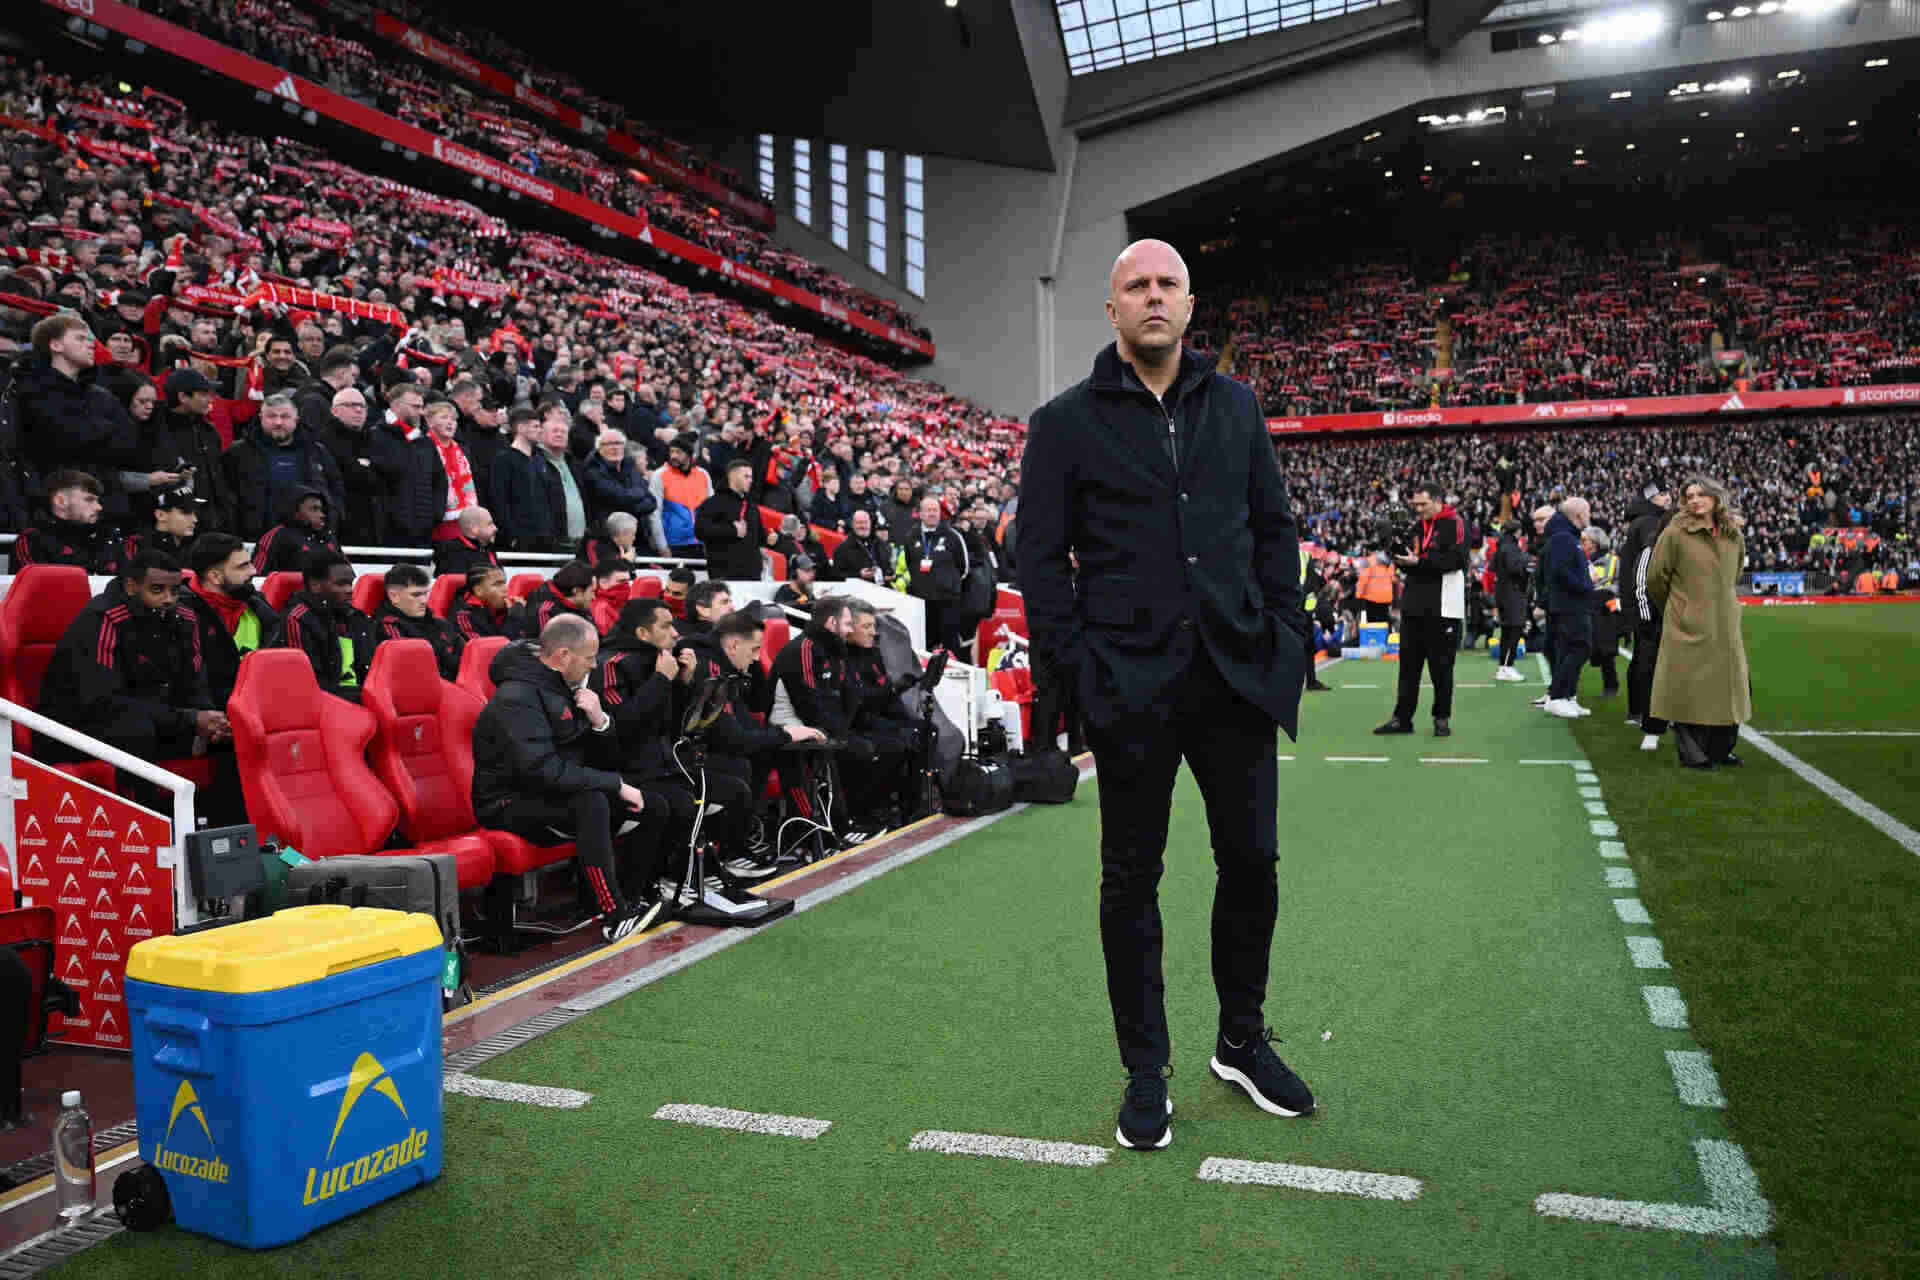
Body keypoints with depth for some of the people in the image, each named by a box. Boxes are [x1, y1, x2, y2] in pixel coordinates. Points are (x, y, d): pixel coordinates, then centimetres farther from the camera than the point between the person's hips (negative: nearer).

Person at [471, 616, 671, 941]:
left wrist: (600, 721, -12)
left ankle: (637, 902, 3)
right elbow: (544, 770, -31)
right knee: (591, 802, -36)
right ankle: (614, 917, -33)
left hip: (559, 794, 9)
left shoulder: (567, 687, 7)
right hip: (512, 804, -9)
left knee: (654, 806, -3)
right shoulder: (517, 697, -21)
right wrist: (616, 784, -25)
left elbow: (608, 758, 10)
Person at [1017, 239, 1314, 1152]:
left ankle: (1242, 1042, 30)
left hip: (1236, 673, 4)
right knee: (1131, 877, 6)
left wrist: (1281, 635, 5)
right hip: (1133, 683, -3)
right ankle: (1145, 1070, 21)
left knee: (1252, 860, 10)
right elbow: (1041, 559, -1)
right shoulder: (1066, 422, 1)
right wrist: (1075, 667, -9)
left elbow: (1274, 527, 14)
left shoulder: (1235, 406, 12)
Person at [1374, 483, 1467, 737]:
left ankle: (1442, 718, 13)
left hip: (1442, 607, -6)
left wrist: (1419, 561, -17)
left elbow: (1456, 558, -17)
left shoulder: (1455, 523, -4)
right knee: (1409, 663, 7)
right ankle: (1402, 718, 11)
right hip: (1413, 604, 6)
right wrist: (1398, 551, -3)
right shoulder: (1417, 527, 17)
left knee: (1441, 665, 2)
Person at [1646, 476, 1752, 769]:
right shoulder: (1675, 533, -7)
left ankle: (1720, 749, 24)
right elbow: (1655, 578, -2)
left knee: (1729, 687, 10)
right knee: (1689, 689, -4)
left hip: (1725, 626, 5)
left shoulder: (1735, 535, 8)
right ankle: (1692, 754, 5)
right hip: (1687, 627, -5)